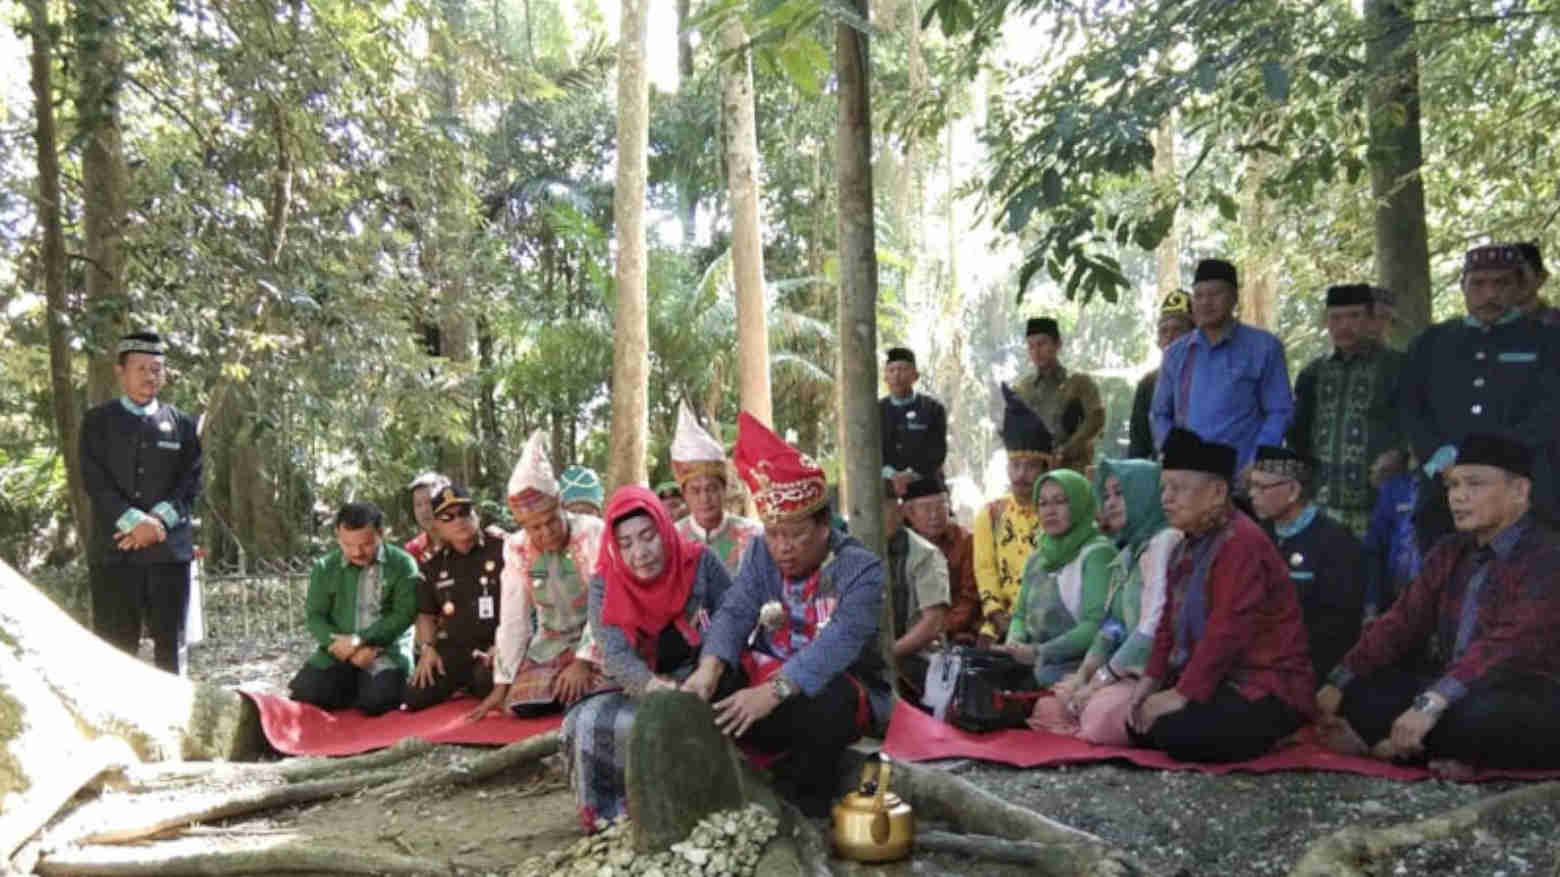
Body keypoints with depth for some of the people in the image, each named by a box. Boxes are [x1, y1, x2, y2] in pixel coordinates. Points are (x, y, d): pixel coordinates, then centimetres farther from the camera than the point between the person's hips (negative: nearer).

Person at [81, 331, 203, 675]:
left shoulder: (182, 423, 12)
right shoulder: (98, 421, 7)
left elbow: (192, 482, 4)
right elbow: (94, 481, -3)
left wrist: (158, 520, -12)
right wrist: (135, 521, -16)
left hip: (169, 549, 2)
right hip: (114, 550, -1)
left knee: (170, 644, 5)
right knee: (115, 646, 0)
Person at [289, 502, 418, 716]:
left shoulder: (402, 565, -4)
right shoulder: (325, 568, 6)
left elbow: (404, 615, -10)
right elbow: (314, 616, 2)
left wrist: (360, 640, -20)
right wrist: (338, 643, -17)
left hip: (386, 652, -3)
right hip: (338, 652, 4)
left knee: (377, 702, -28)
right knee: (304, 695, -17)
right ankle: (353, 688, 11)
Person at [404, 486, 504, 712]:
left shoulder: (501, 549, -7)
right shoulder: (432, 566, 11)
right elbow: (426, 613, 21)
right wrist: (427, 648, 4)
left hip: (495, 644, -5)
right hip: (453, 648, 5)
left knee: (489, 684, -35)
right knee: (414, 697, -11)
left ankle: (475, 683, 2)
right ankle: (463, 684, 16)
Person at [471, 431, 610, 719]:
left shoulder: (592, 533, -16)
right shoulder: (517, 548, -4)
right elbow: (512, 620, -1)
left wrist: (583, 661, -22)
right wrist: (502, 683, -3)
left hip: (597, 639, -4)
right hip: (550, 645, 4)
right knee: (523, 704, -15)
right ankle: (563, 687, 15)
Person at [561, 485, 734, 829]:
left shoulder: (701, 563, -7)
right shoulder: (605, 584, -5)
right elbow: (615, 656, -17)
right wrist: (652, 685, -40)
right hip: (639, 692, 3)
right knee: (584, 725, -22)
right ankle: (609, 816, -1)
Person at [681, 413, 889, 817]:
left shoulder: (860, 568, -15)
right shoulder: (762, 554, 3)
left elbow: (840, 643, -31)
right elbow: (735, 613, -10)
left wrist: (774, 691, -44)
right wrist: (709, 668, -31)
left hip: (837, 688, -4)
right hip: (769, 678, 4)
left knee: (827, 700, -37)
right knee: (705, 691, -21)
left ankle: (802, 812, -13)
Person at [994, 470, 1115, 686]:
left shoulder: (1097, 553, -5)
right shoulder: (1037, 558, 18)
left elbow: (1096, 624, -14)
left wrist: (1039, 652, -19)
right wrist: (1015, 644, -1)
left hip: (1077, 665, -6)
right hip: (1034, 666, 6)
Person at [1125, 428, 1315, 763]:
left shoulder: (1241, 543, -19)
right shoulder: (1187, 548, 13)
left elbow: (1227, 633, -25)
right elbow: (1170, 623, 11)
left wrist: (1182, 694, -24)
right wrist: (1150, 681, -1)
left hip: (1267, 691, -10)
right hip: (1219, 681, 10)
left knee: (1176, 733, -27)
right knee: (1138, 727, 0)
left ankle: (1264, 735, -1)